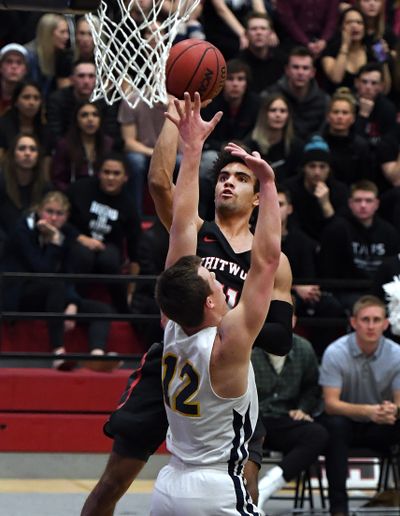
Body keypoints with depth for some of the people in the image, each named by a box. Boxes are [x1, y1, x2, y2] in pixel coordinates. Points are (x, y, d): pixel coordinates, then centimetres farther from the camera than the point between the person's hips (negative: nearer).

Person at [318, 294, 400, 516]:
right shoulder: (335, 353, -15)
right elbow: (331, 403, -20)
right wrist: (367, 411, -39)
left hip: (380, 427, 2)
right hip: (346, 421, -2)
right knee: (334, 425, -36)